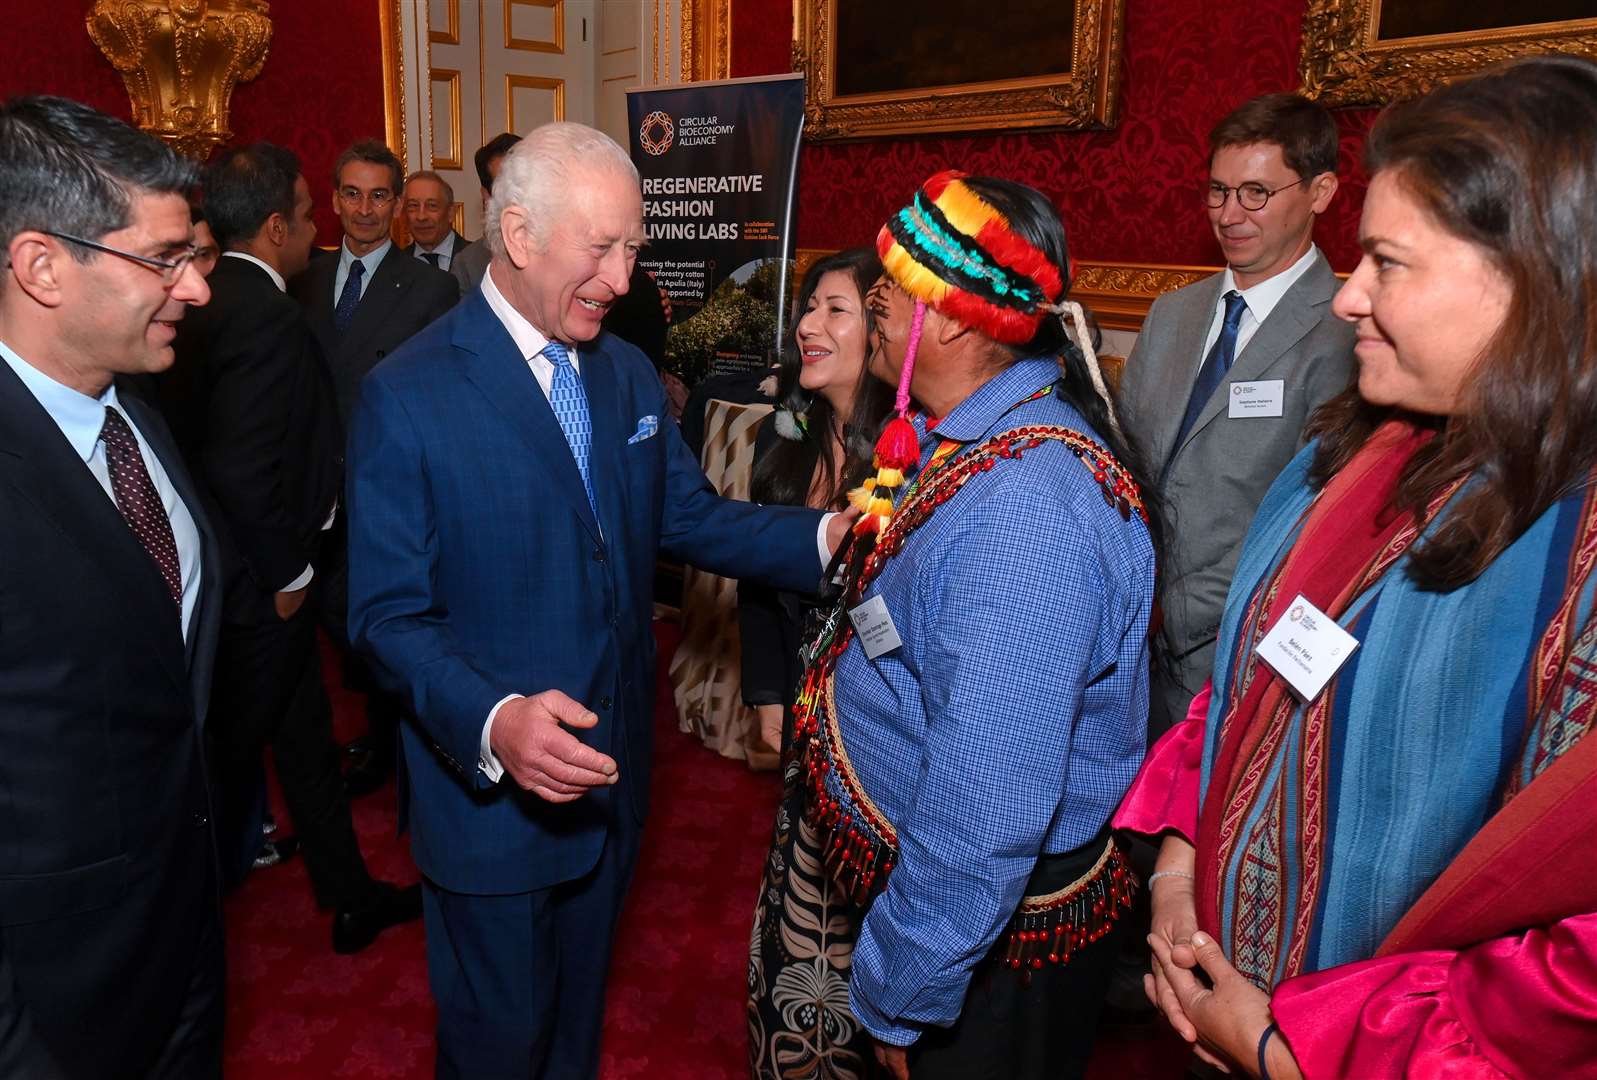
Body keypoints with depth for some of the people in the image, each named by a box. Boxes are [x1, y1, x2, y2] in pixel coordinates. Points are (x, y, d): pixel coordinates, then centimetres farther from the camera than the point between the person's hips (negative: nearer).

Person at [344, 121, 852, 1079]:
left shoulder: (631, 375, 3)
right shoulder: (409, 398, -18)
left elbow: (690, 518, 4)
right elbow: (389, 614, -18)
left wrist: (823, 536, -12)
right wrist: (494, 723, -34)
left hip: (611, 777, 6)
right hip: (491, 792, -5)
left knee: (580, 1001, 27)